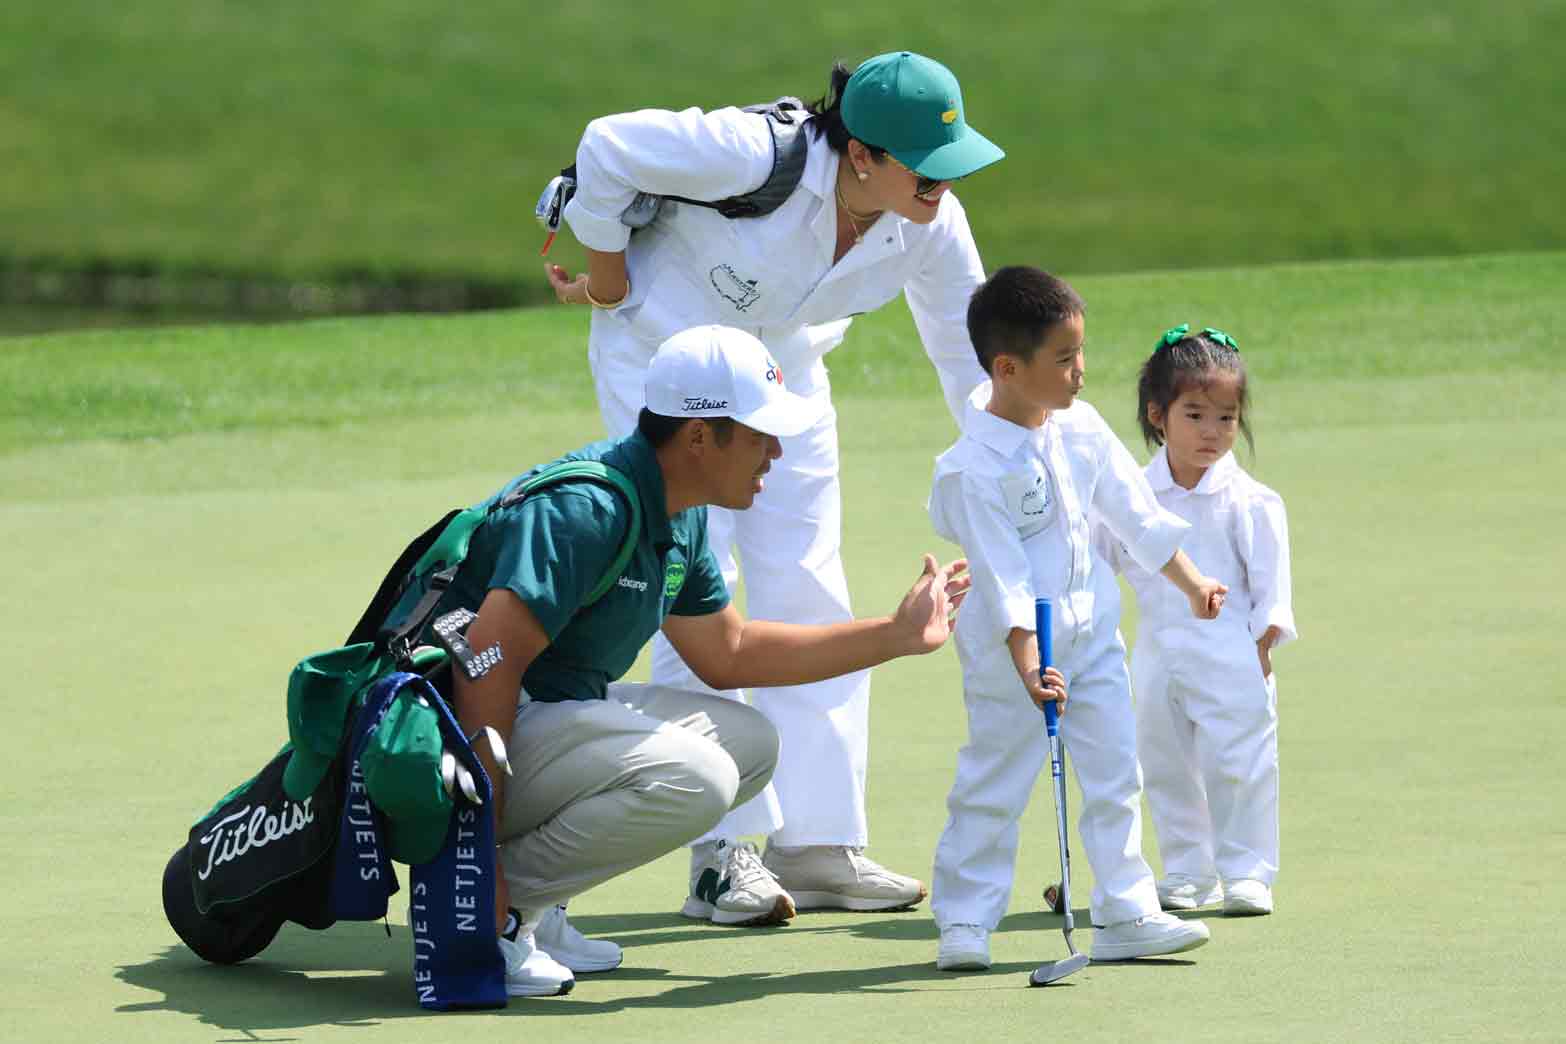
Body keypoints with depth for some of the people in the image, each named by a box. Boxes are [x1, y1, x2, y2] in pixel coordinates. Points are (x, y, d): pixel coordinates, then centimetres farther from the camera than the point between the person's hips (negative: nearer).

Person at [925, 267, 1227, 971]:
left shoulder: (1081, 428, 1)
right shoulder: (974, 467, -19)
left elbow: (1135, 513, 12)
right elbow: (1001, 575, -22)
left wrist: (1191, 583, 16)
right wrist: (1027, 666, -27)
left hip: (1092, 631, 6)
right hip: (1011, 649, -6)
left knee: (1114, 778, 7)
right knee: (993, 786, 0)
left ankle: (1125, 914, 13)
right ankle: (964, 920, 8)